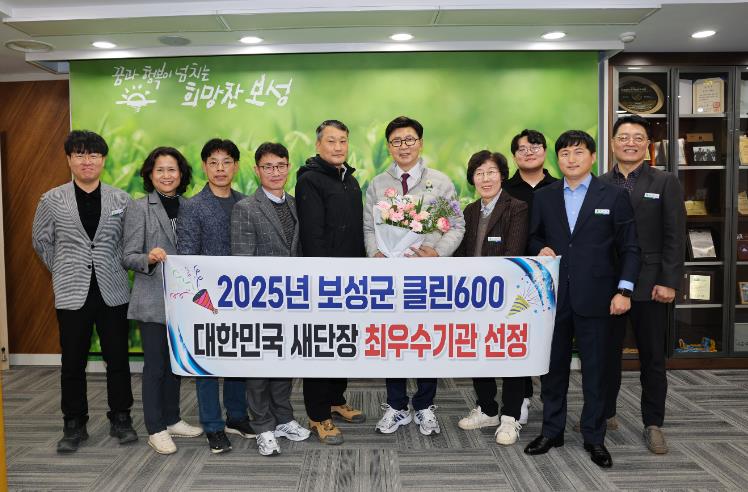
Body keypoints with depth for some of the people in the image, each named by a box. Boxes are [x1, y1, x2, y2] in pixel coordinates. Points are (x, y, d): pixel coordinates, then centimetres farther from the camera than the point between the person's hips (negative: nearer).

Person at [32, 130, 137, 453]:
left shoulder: (121, 199, 1)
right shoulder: (52, 200, 1)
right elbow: (41, 241, 12)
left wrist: (114, 267, 5)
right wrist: (63, 271, 10)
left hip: (112, 292, 0)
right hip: (72, 293, 0)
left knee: (118, 359, 8)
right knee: (73, 362, 9)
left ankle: (120, 420, 23)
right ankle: (74, 425, 24)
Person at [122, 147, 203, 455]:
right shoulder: (138, 208, -5)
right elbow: (128, 257, -8)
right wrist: (149, 258, -28)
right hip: (152, 300, -5)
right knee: (155, 364, 3)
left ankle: (172, 420, 29)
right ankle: (155, 429, 17)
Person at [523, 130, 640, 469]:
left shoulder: (614, 196, 2)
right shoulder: (543, 197, 8)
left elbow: (628, 248, 1)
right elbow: (534, 237, 16)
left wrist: (624, 290, -8)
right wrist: (540, 249, -7)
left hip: (594, 297, -2)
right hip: (553, 296, 2)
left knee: (595, 370, 7)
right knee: (553, 367, 11)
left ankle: (594, 437, 22)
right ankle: (552, 431, 25)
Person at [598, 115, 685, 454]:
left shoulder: (665, 183, 3)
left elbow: (675, 237, -2)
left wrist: (668, 282, -10)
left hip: (649, 285, -1)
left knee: (652, 358, 7)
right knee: (606, 353, 11)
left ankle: (653, 425, 20)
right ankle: (605, 412, 27)